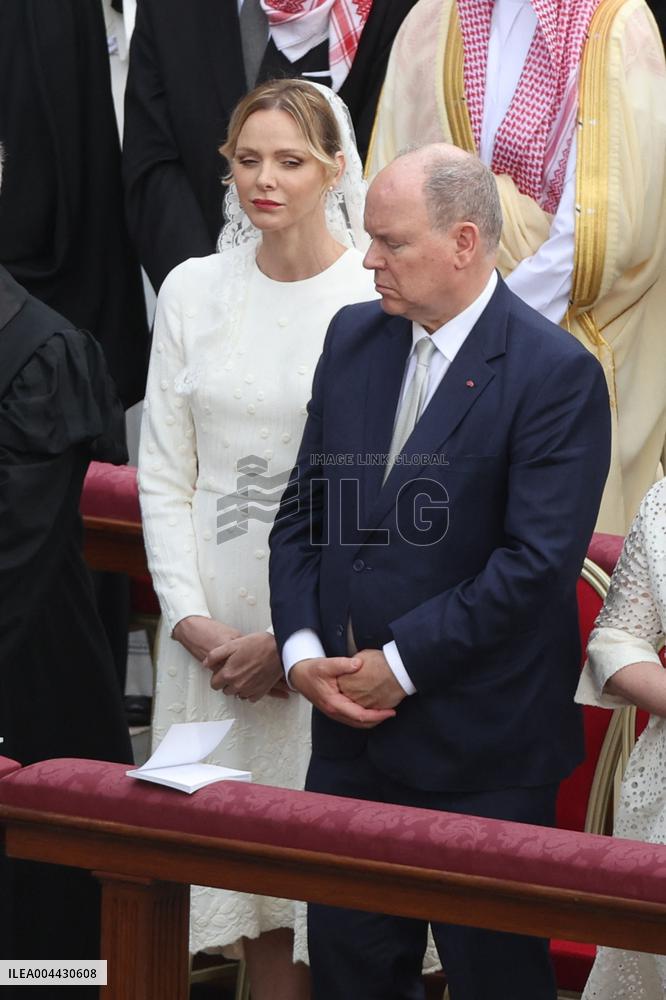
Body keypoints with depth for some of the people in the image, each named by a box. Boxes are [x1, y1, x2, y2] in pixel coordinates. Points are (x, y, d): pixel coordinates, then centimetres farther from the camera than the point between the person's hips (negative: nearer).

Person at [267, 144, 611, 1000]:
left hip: (482, 748, -6)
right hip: (352, 729, 6)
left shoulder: (556, 374, -13)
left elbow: (537, 560, -19)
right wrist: (303, 649, -4)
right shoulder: (354, 337, 7)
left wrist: (402, 663, -17)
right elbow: (304, 508, 10)